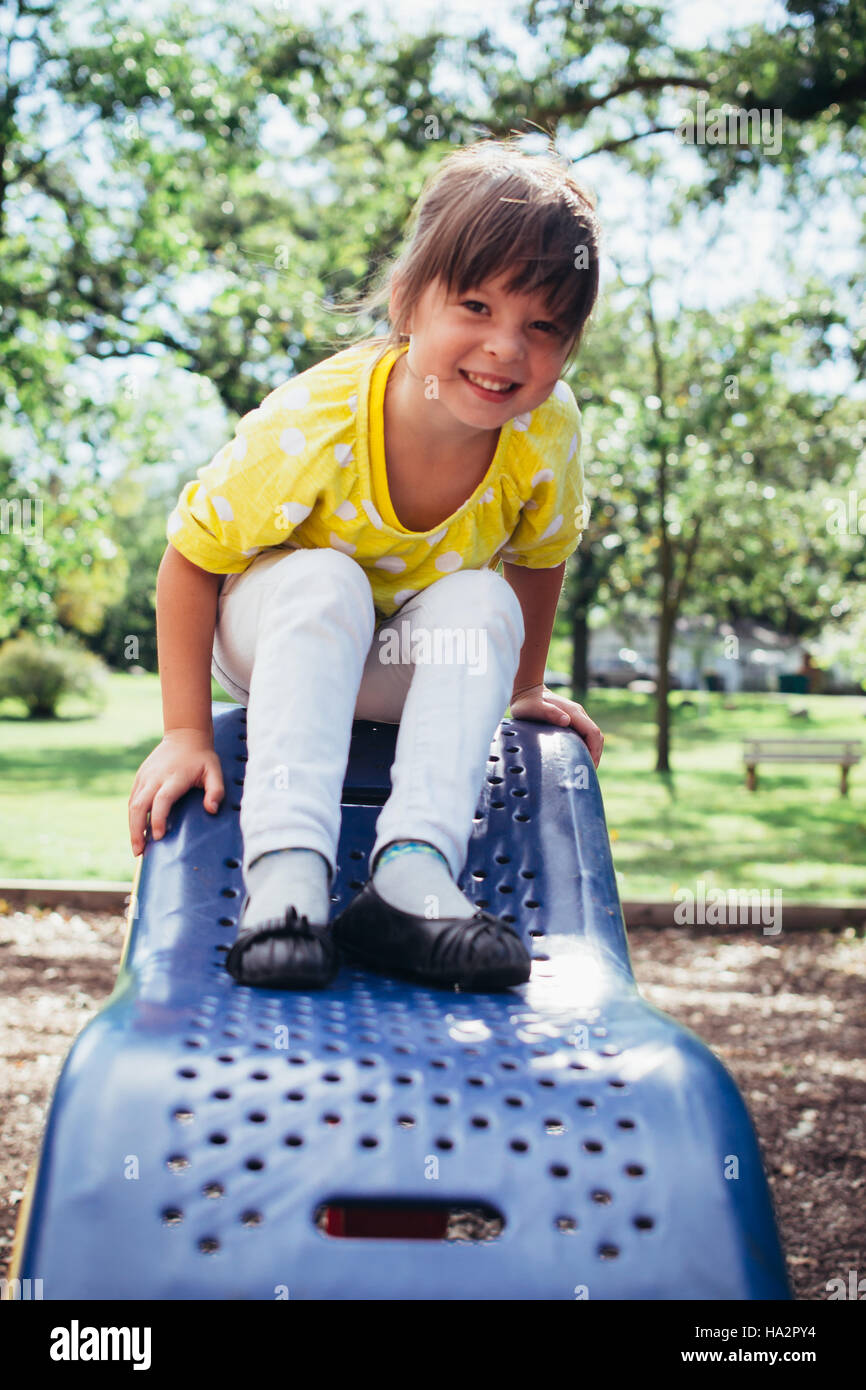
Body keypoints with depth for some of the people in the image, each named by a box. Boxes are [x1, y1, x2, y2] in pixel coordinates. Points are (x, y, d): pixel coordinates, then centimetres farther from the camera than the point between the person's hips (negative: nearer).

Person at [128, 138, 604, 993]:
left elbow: (539, 559, -2)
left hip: (402, 665, 3)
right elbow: (191, 561, -22)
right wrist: (186, 734, -22)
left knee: (483, 603, -27)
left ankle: (415, 866, -37)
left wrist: (524, 690, 7)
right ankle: (284, 864, -42)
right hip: (275, 639, -3)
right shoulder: (310, 427, -33)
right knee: (323, 583, -34)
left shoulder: (547, 433, -23)